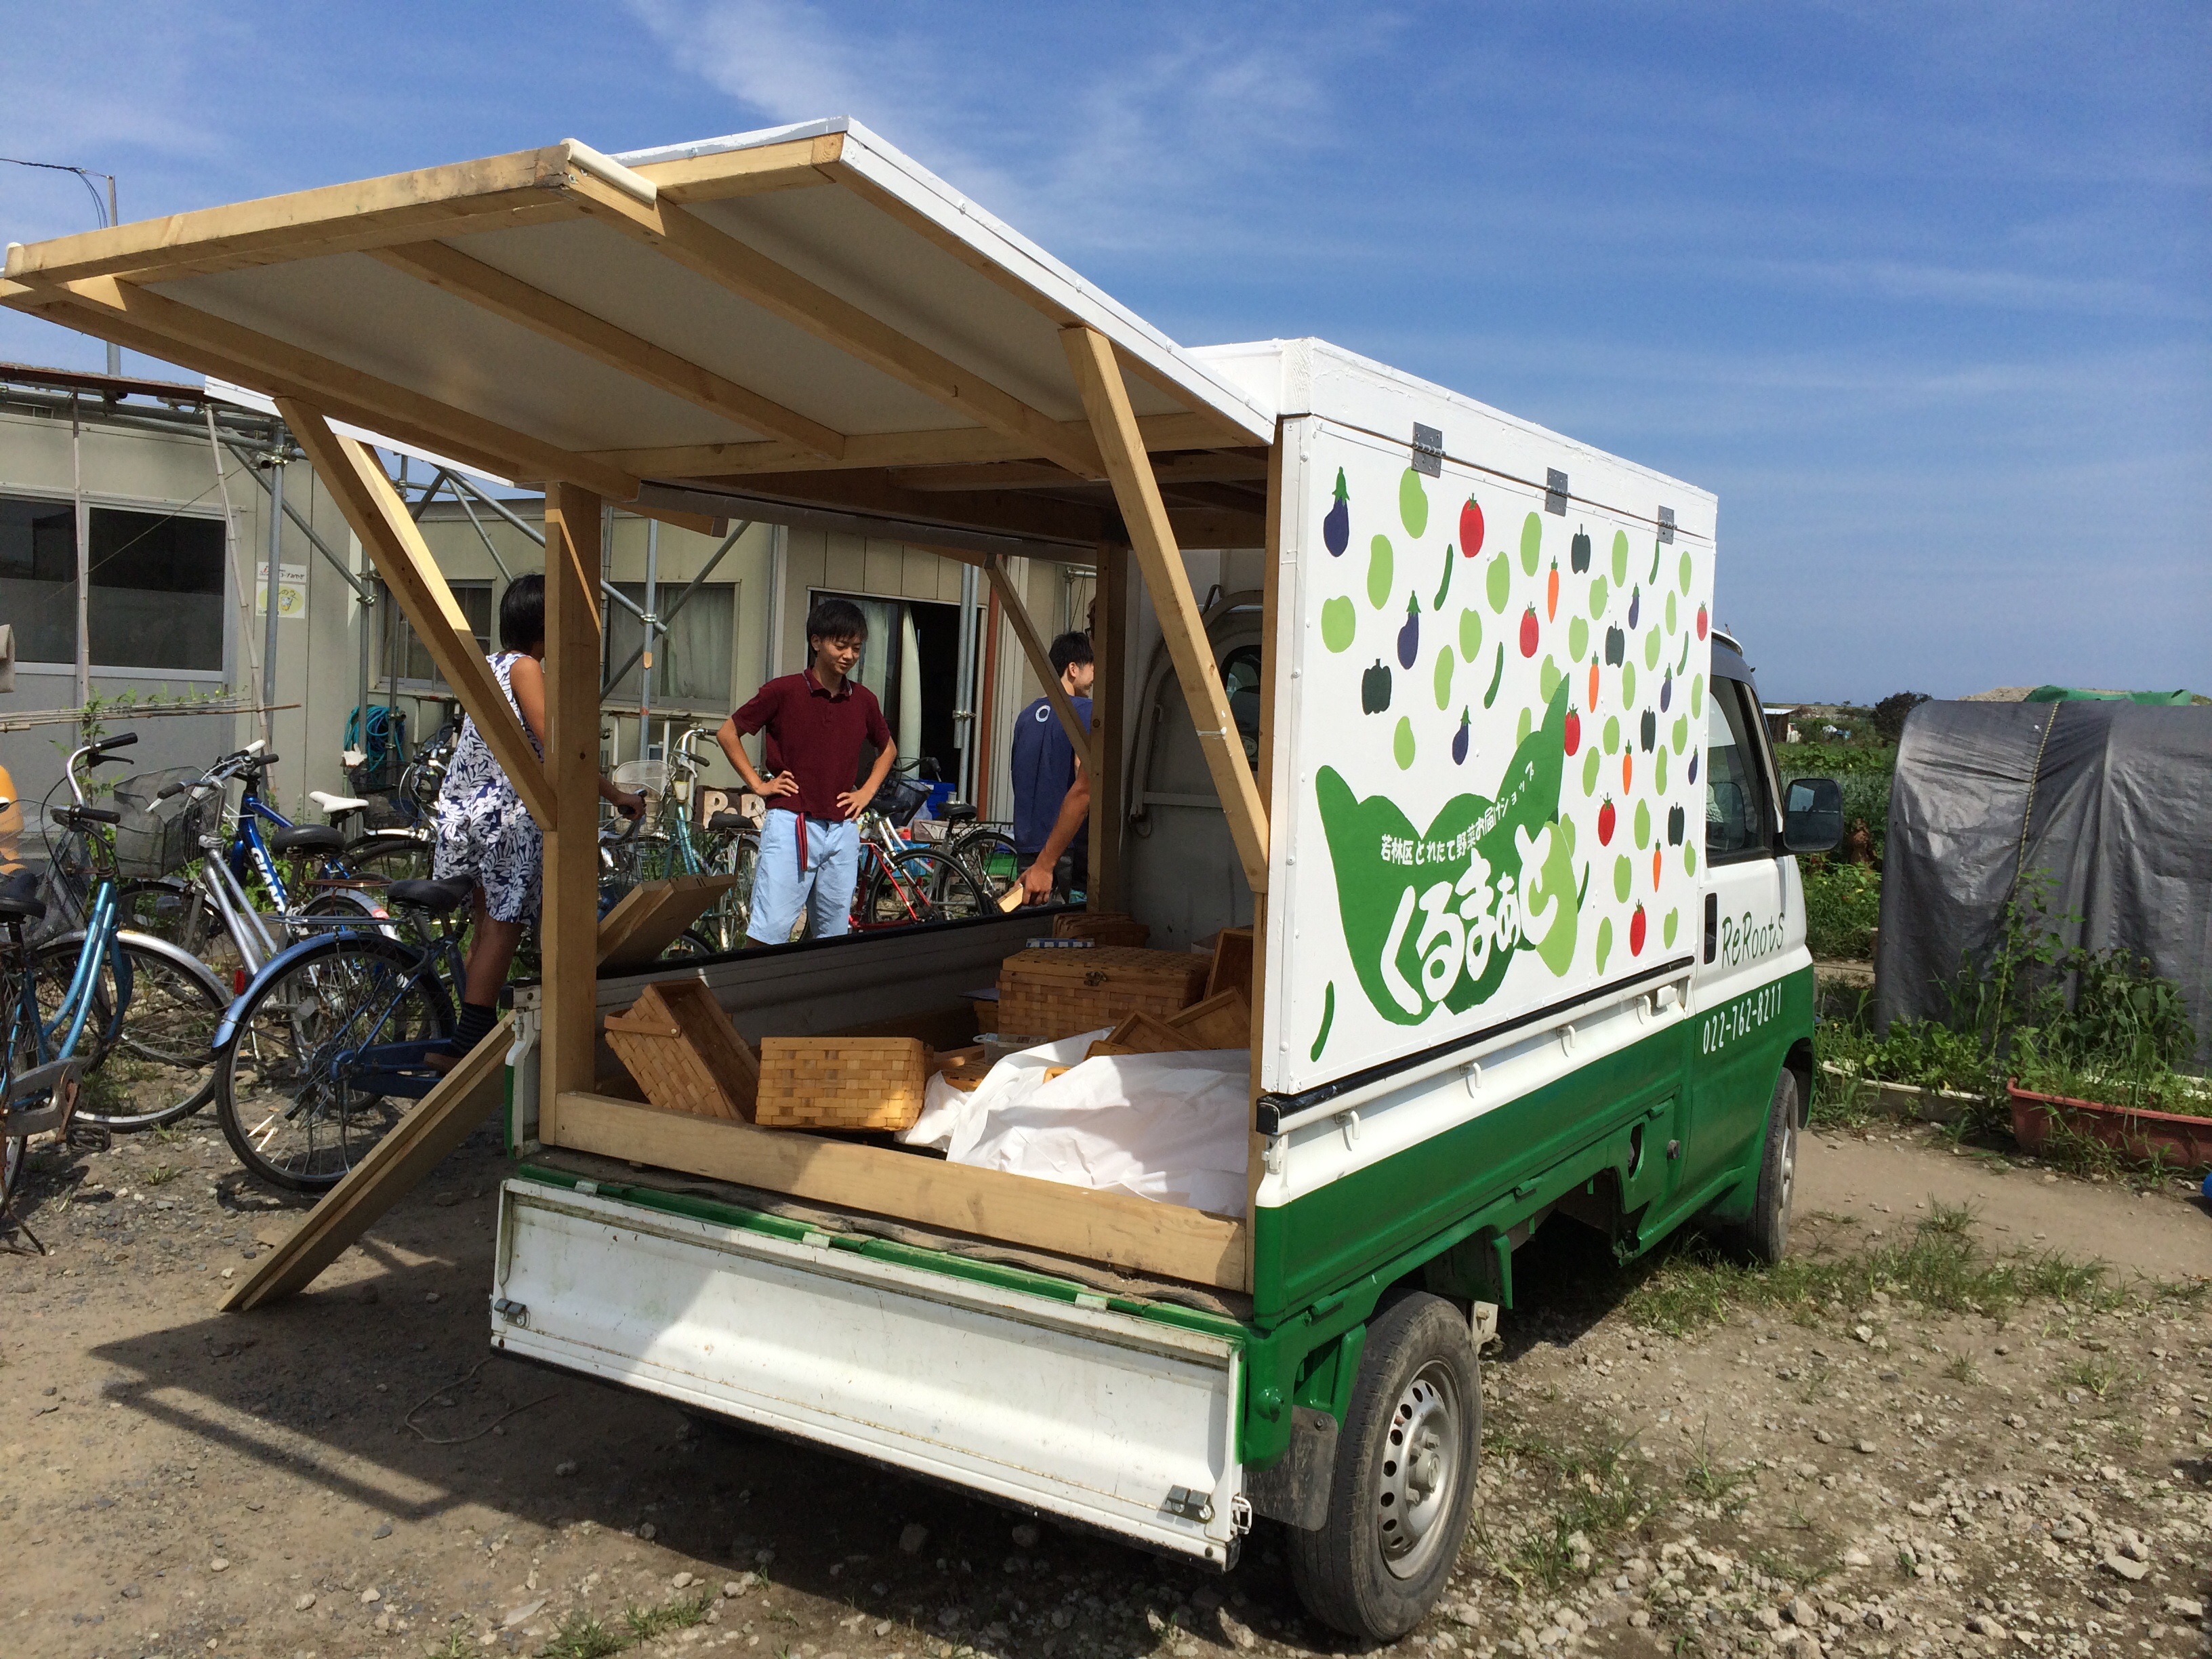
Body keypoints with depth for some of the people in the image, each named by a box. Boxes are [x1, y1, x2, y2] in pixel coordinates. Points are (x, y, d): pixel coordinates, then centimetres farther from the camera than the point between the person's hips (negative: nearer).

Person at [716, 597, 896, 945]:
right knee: (768, 932, -9)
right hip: (791, 825, -4)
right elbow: (727, 733, 4)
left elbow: (888, 748, 26)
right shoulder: (782, 691, -4)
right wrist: (758, 784, 0)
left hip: (843, 830, 4)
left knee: (833, 936, 9)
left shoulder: (864, 700, 7)